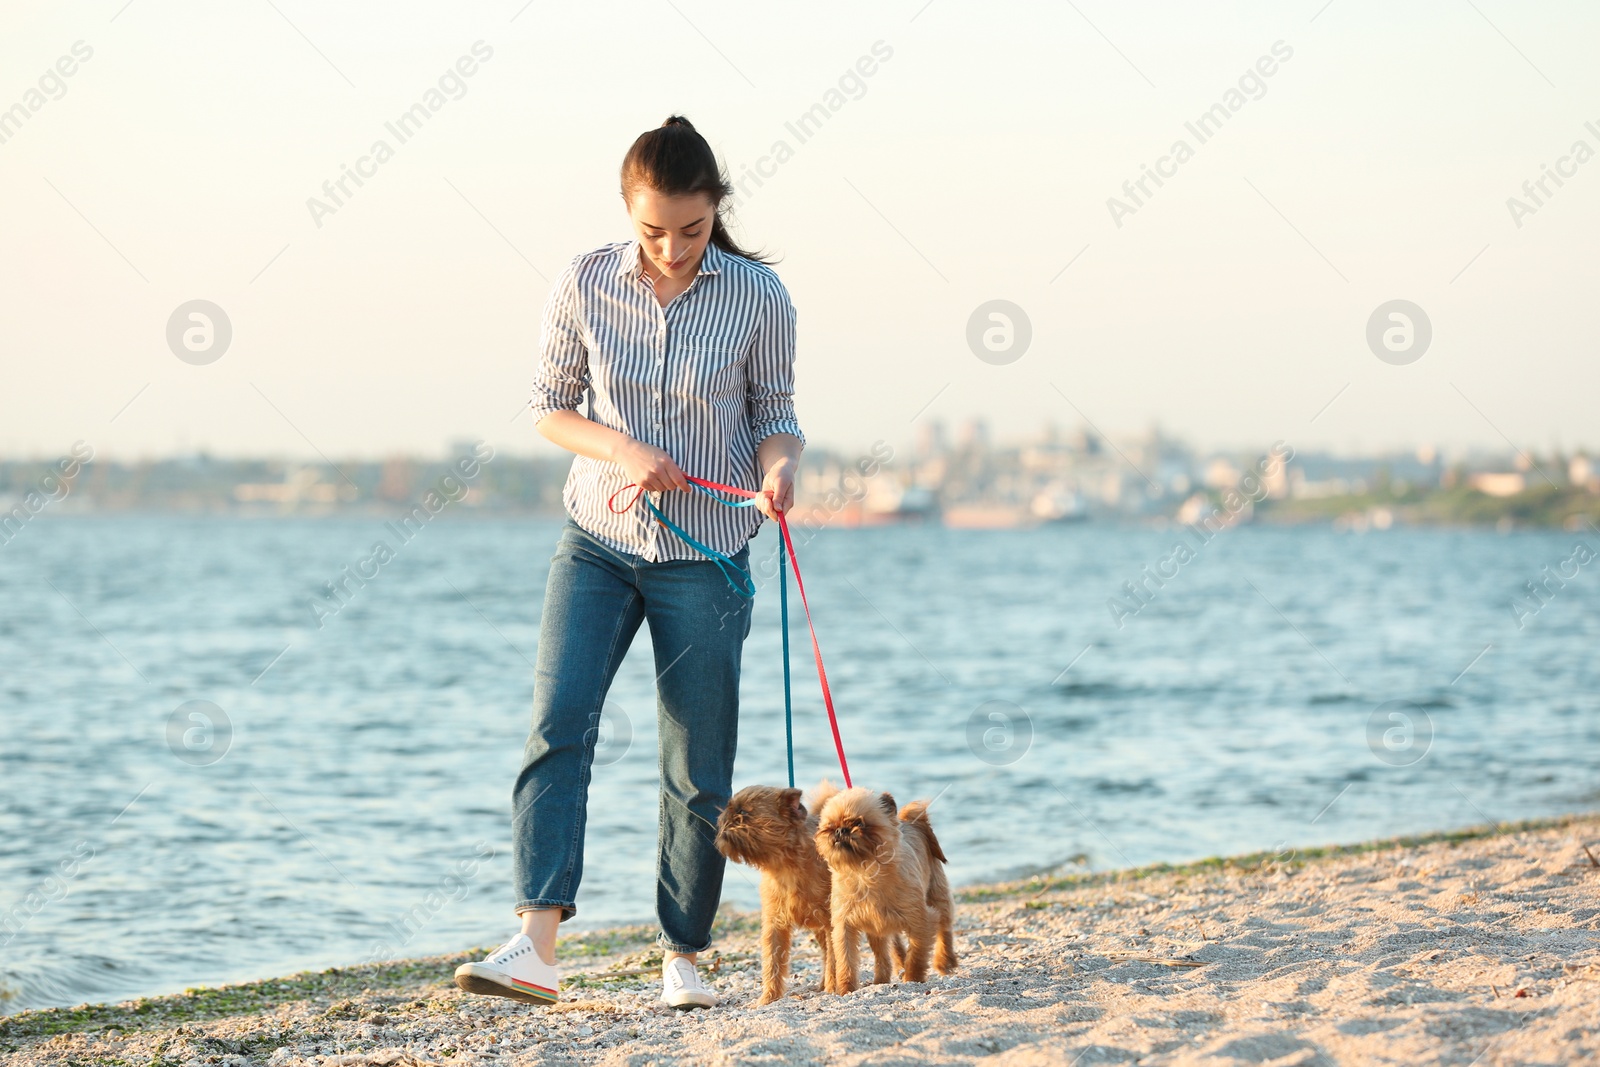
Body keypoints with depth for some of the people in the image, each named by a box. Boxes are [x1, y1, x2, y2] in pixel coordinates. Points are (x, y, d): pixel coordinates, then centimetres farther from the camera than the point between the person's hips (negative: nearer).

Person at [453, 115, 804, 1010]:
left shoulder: (759, 296, -7)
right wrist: (620, 449, -15)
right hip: (598, 541, 1)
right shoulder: (585, 285, -5)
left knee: (699, 771, 3)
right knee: (557, 723, -16)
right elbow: (550, 406, 4)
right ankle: (538, 947, -21)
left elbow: (776, 414, 2)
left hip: (707, 558, -1)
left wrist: (780, 465, -20)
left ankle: (684, 957, 17)